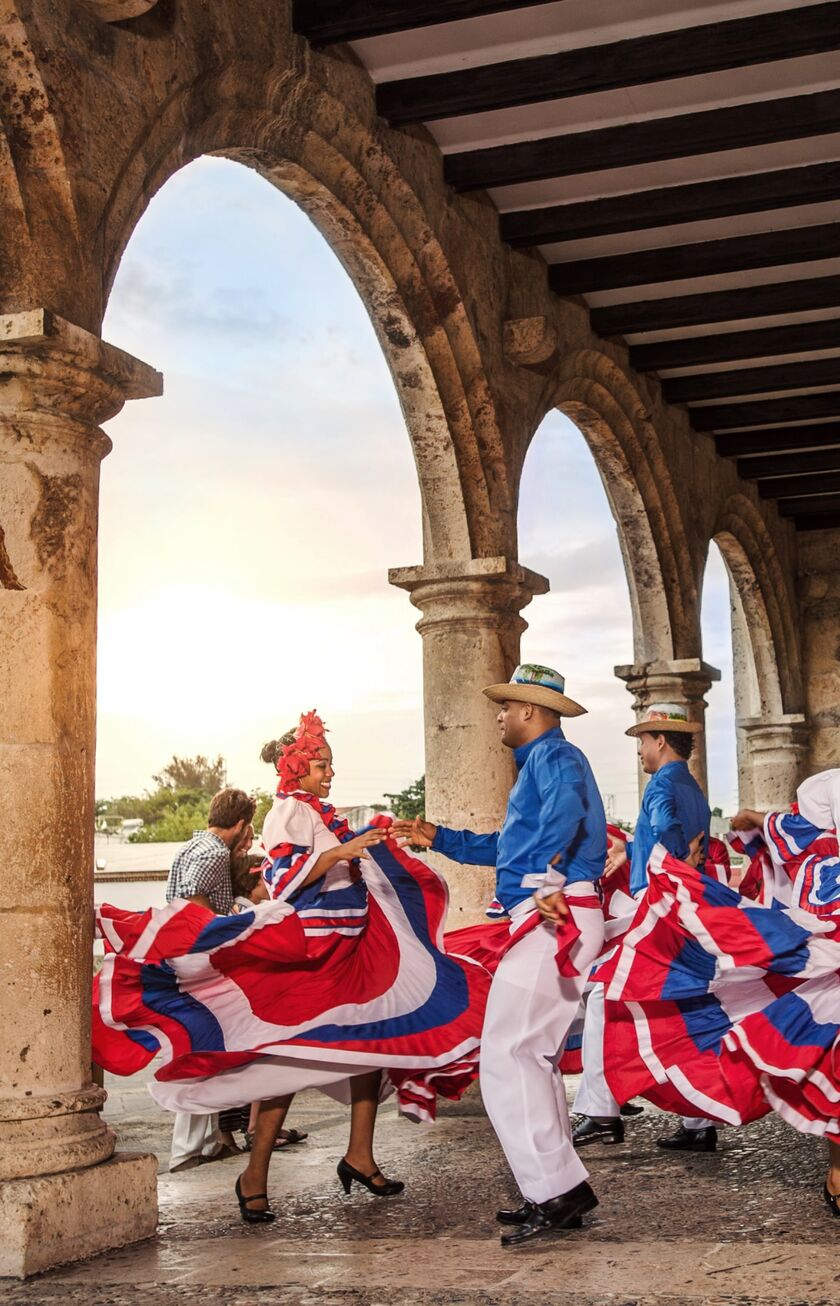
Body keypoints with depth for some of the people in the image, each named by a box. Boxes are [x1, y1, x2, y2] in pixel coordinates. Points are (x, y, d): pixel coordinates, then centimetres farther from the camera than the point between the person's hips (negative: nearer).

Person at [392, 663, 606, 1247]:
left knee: (507, 1056, -13)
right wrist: (439, 839, 37)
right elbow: (508, 847, 38)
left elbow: (566, 805, -31)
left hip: (553, 919, -11)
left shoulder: (552, 754, -6)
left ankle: (557, 1190, -14)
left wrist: (549, 881, -36)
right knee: (533, 1057, 13)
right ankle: (557, 1193, 17)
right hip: (555, 923, 11)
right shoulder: (542, 760, 27)